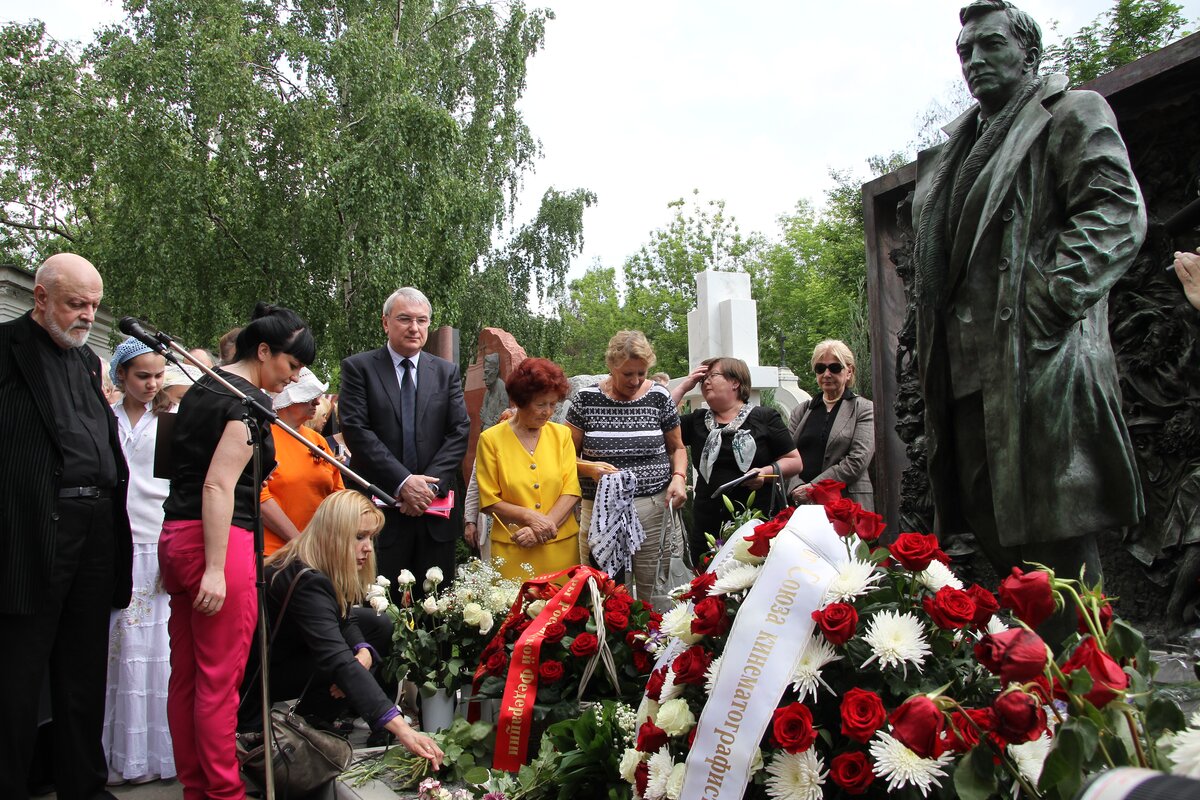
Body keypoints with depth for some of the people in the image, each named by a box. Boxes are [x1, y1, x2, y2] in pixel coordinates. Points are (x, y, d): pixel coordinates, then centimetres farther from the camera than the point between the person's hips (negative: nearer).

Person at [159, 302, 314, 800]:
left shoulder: (202, 389, 16)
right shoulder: (250, 401, -12)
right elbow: (219, 486, -20)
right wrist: (215, 570, -22)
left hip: (176, 535, 10)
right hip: (220, 542, -10)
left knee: (185, 674, 14)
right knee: (220, 679, -2)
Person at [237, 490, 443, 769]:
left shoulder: (326, 568, -5)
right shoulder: (305, 580, -34)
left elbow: (345, 617, 2)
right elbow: (337, 660, -44)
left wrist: (363, 651, -24)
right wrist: (400, 728, -51)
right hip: (256, 683, -9)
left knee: (380, 625, 1)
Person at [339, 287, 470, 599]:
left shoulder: (447, 372, 12)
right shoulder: (359, 368, 2)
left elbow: (459, 432, 4)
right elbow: (356, 431, -8)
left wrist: (431, 484, -10)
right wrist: (402, 482, -15)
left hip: (434, 508, 3)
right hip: (381, 508, -3)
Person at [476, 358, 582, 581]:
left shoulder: (561, 434, 5)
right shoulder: (491, 439, -2)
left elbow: (571, 490, 0)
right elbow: (489, 501, -3)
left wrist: (544, 526, -13)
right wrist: (530, 516, -15)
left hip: (561, 544, 2)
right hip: (512, 550, -2)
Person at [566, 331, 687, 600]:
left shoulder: (659, 396, 4)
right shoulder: (586, 399, 2)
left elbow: (677, 448, 16)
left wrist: (679, 477, -3)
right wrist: (589, 468, -13)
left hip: (654, 509, 1)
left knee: (655, 595, 3)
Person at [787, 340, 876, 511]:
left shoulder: (864, 409, 4)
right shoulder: (801, 410, 16)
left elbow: (857, 461, -8)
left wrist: (812, 487, -13)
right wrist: (797, 489, -13)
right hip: (801, 503, 3)